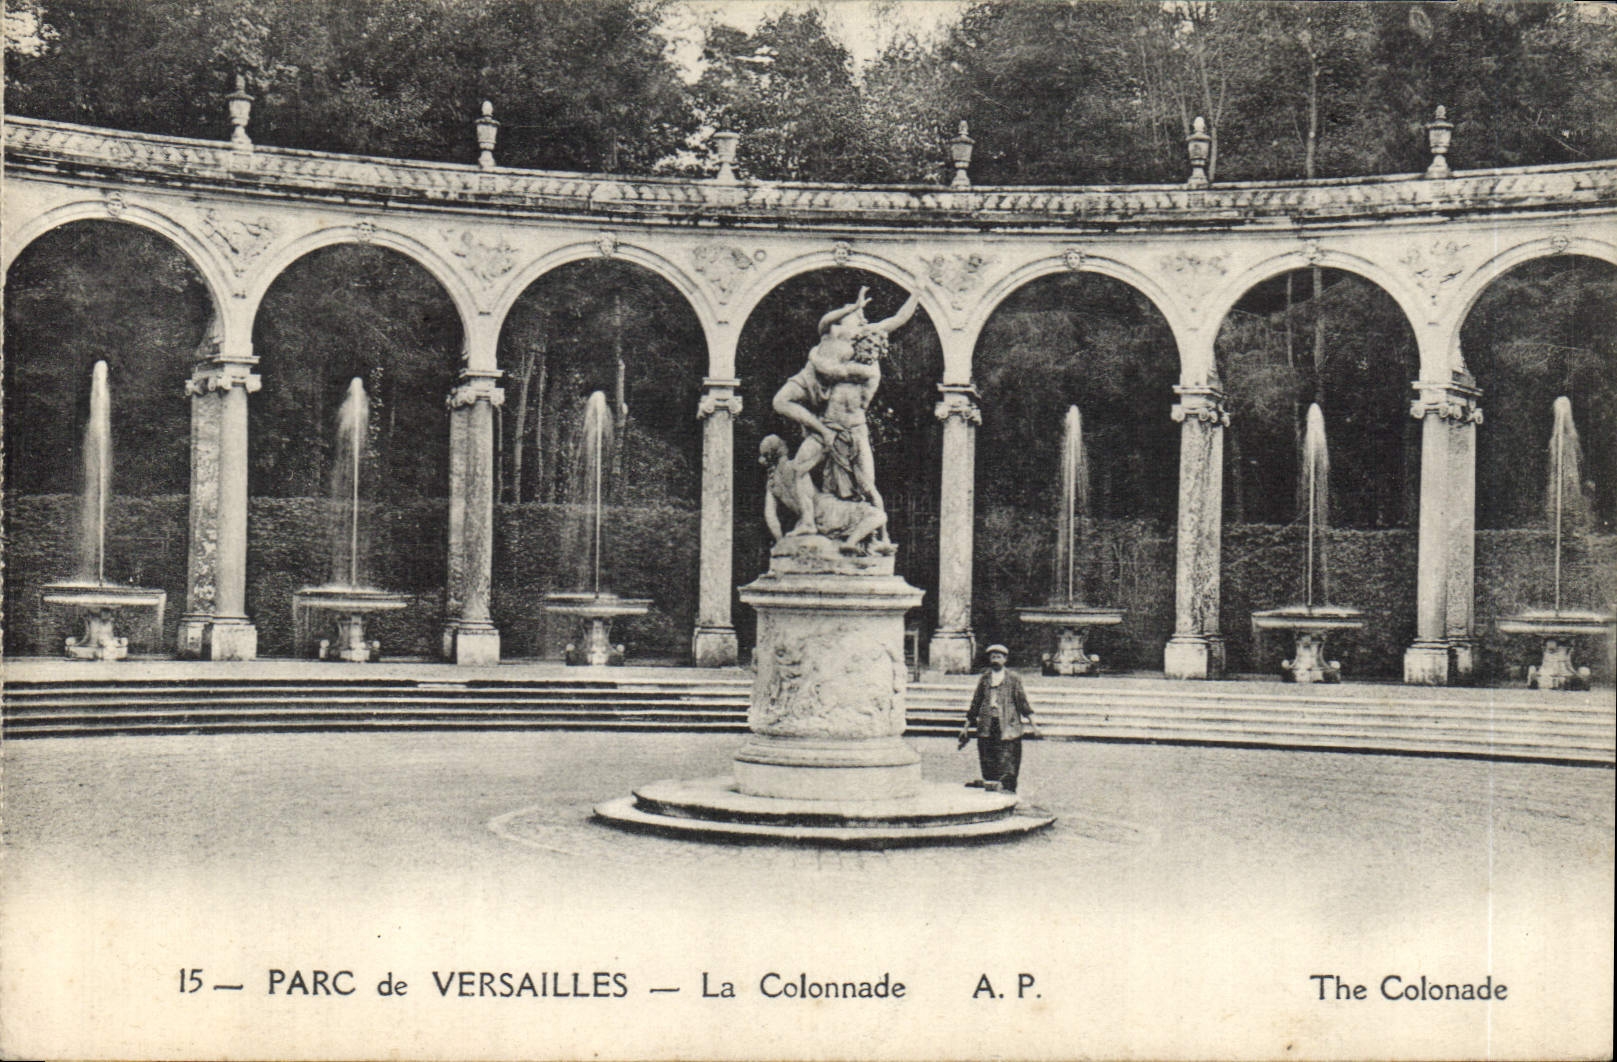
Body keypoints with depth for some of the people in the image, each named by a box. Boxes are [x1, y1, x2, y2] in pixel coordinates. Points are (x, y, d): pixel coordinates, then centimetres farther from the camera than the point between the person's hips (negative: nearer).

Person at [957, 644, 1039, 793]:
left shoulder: (1013, 678, 7)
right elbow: (975, 703, 18)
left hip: (1008, 726, -3)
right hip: (986, 727, 3)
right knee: (987, 763, 1)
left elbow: (1023, 701, 5)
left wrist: (1032, 725, -1)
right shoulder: (984, 678, 14)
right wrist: (967, 726, 17)